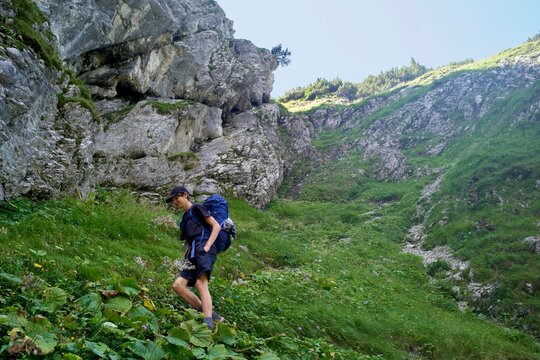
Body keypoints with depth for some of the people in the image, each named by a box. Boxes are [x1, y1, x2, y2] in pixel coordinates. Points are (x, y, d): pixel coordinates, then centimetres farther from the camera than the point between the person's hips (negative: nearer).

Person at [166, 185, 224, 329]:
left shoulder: (196, 208, 6)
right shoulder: (184, 218, 28)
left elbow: (216, 226, -2)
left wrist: (207, 245, -13)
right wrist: (188, 255, 11)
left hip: (203, 250, -8)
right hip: (194, 255, 8)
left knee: (201, 283, -26)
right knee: (177, 285, -5)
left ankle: (208, 324, -37)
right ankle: (210, 314, -6)